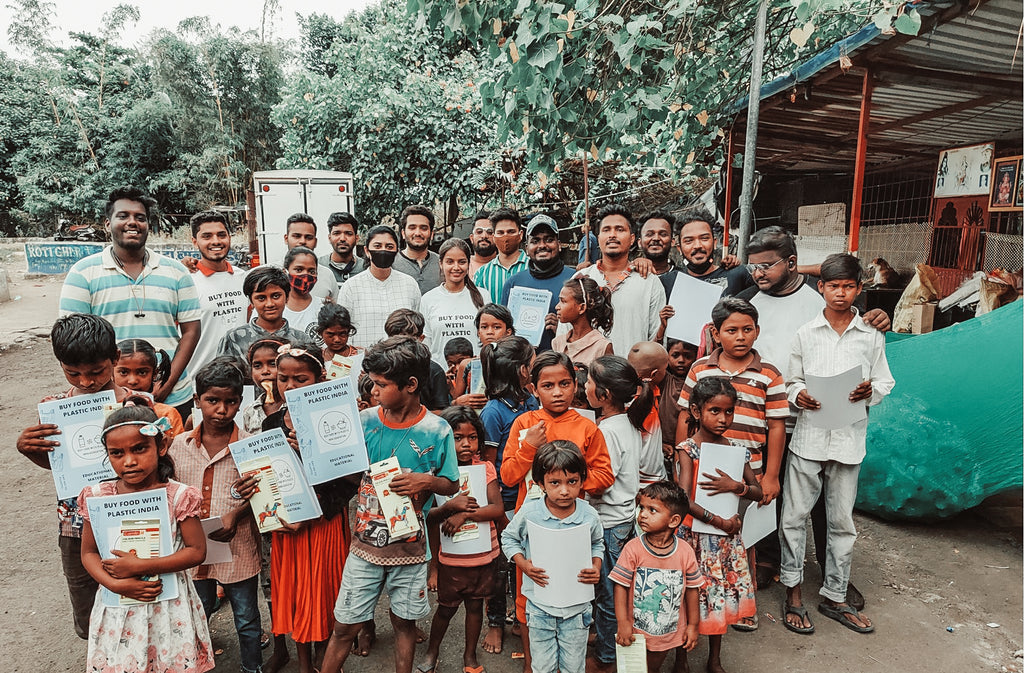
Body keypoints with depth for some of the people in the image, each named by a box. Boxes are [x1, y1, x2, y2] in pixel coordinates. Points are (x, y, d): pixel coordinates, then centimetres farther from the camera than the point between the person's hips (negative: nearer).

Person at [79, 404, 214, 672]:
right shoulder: (97, 497, -5)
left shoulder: (178, 496, -13)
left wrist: (139, 566, -19)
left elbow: (197, 551, -12)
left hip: (168, 607, -2)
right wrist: (116, 584, -15)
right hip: (118, 609, 2)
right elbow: (89, 553, 1)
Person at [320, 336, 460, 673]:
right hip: (365, 543, 2)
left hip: (409, 547, -1)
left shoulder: (436, 431, -13)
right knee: (345, 626, 9)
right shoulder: (365, 421, -6)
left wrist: (427, 481, -24)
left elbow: (452, 485, -3)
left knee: (404, 621, 16)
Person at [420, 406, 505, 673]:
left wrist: (465, 514, -23)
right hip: (451, 558, -1)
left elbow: (498, 509, -14)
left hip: (484, 555, 1)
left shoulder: (485, 468, -6)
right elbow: (430, 517, -9)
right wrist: (449, 506, -27)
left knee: (475, 604, 17)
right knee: (446, 608, 14)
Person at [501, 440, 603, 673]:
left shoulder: (589, 515, -12)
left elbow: (597, 545, 9)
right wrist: (523, 564, -11)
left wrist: (596, 568, -8)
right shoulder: (529, 513, -15)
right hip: (540, 604, -1)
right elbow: (508, 538, 3)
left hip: (577, 605, 1)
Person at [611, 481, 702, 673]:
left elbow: (692, 589, -2)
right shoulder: (633, 549, -17)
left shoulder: (685, 552, -13)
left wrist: (692, 625, 3)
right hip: (638, 631, -1)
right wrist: (622, 623, -17)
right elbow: (621, 586, -14)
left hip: (672, 630, 1)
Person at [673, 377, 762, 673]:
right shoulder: (687, 449, -13)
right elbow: (684, 500, -20)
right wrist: (720, 521, -17)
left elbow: (758, 492, 6)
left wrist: (735, 486, -14)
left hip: (728, 536, 5)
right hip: (696, 534, -5)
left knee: (721, 596, 16)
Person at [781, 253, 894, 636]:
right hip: (808, 436, -1)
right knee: (794, 515, 3)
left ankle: (834, 597, 26)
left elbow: (886, 381, 9)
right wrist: (799, 396, -14)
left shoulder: (871, 336, 5)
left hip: (849, 437, 1)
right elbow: (792, 380, 6)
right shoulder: (806, 333, 4)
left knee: (842, 521, 10)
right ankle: (793, 591, 20)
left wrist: (871, 391, -12)